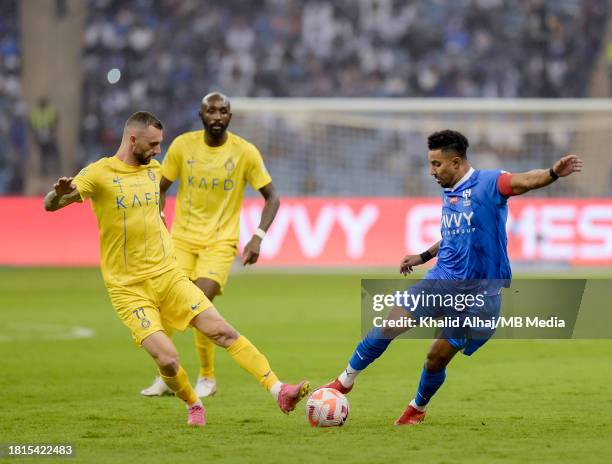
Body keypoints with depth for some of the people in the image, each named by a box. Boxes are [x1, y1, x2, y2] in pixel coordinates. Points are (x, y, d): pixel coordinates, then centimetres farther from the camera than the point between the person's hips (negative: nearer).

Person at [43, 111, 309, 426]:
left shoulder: (153, 169, 11)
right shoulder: (100, 173, -9)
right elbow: (50, 205, -19)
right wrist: (60, 193, -39)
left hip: (168, 275, 5)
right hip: (129, 290, -5)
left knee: (222, 331, -6)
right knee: (167, 359, -18)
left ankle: (279, 391, -6)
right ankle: (193, 406, 11)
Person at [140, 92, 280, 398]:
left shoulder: (245, 152, -8)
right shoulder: (183, 145, -3)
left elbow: (272, 197, -1)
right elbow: (161, 189, 9)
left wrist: (257, 237, -13)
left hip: (221, 242, -3)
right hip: (182, 238, 3)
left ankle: (207, 378, 1)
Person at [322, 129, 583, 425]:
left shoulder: (487, 184, -12)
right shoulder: (449, 193, 12)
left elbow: (525, 181, -29)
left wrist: (553, 173, -48)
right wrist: (424, 256, 31)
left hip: (478, 291, -6)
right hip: (441, 280, 6)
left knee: (437, 358, 1)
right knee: (389, 326, -6)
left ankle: (418, 409, 28)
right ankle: (345, 381, 11)